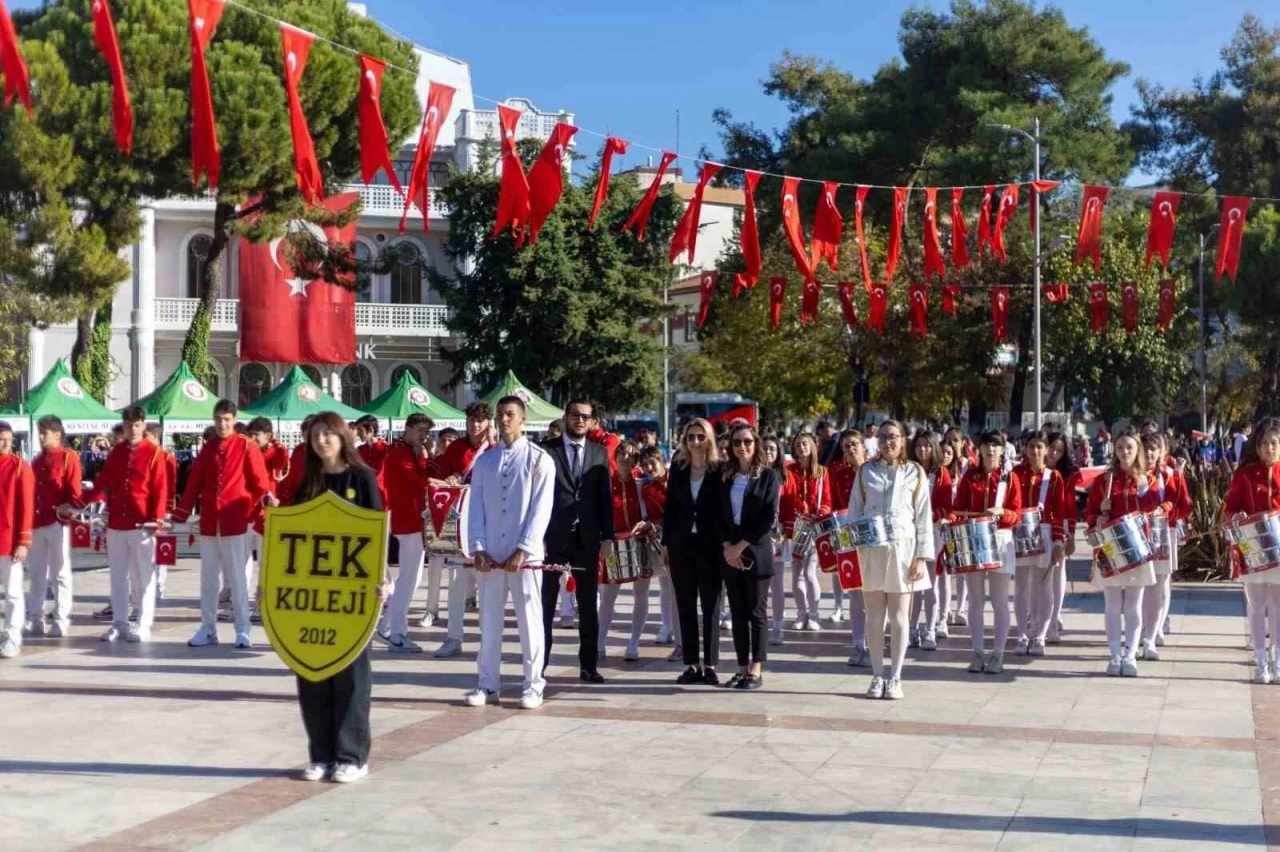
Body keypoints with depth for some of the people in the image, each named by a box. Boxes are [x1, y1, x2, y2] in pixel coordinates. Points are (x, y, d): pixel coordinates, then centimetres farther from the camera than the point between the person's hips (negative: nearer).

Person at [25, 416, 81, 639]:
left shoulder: (69, 457, -4)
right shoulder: (38, 460, 16)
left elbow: (74, 491, -8)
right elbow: (31, 490, 18)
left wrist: (68, 513, -15)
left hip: (58, 523, -7)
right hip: (37, 523, 7)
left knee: (60, 573, 0)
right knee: (37, 573, 10)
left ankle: (61, 621, 4)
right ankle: (36, 620, 16)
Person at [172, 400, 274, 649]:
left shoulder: (247, 447, -1)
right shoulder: (207, 449, 11)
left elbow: (260, 481, -6)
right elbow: (193, 485, 12)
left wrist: (268, 498, -26)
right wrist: (178, 516, 9)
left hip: (236, 523, -4)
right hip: (209, 523, 4)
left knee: (237, 578, -1)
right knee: (208, 578, 8)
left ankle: (242, 630, 6)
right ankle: (208, 629, 16)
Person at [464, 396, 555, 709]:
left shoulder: (539, 459, -1)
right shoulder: (484, 460, 10)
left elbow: (541, 509, -7)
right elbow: (476, 507, 8)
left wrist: (523, 550, -14)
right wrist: (478, 548, -4)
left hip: (525, 555, -3)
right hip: (489, 554, 4)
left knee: (529, 619, 1)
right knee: (489, 620, 6)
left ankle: (533, 686, 7)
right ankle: (487, 685, 12)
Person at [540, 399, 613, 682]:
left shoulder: (600, 452, 8)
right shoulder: (546, 450, -2)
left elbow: (605, 496, 8)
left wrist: (607, 535, 1)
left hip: (587, 538, 3)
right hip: (553, 536, -3)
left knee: (588, 604, 7)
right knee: (545, 603, 4)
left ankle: (588, 665, 13)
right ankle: (538, 664, 10)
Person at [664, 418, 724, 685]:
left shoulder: (720, 470, -4)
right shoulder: (678, 468, 6)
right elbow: (670, 506, 8)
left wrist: (725, 544, -11)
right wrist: (665, 541, 4)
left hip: (710, 545, -3)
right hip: (681, 544, 3)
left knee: (710, 606, 2)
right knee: (685, 607, 6)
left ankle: (709, 665, 8)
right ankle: (691, 664, 12)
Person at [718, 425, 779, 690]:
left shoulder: (768, 476, -1)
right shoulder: (725, 477, 11)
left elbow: (769, 517, -9)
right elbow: (719, 515, 8)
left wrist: (742, 545, -13)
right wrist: (727, 546, -7)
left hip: (757, 552, -4)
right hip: (730, 553, 4)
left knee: (756, 613, -1)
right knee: (737, 613, 6)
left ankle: (756, 670, 3)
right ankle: (742, 668, 11)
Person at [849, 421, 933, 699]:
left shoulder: (915, 473, 4)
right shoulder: (865, 471, 7)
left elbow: (924, 517, 2)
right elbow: (854, 512, 8)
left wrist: (922, 557, -4)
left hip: (903, 549, -1)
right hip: (870, 549, 1)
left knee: (898, 618, 1)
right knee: (875, 617, 4)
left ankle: (895, 678, 9)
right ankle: (877, 676, 12)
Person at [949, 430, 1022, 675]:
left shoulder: (1010, 478, 2)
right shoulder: (969, 476, 6)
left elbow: (1016, 514, 0)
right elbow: (958, 507, 5)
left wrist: (1001, 512, -20)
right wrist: (952, 520, -16)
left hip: (1000, 540, -1)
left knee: (999, 602, 1)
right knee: (975, 601, 4)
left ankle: (998, 655, 6)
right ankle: (978, 653, 10)